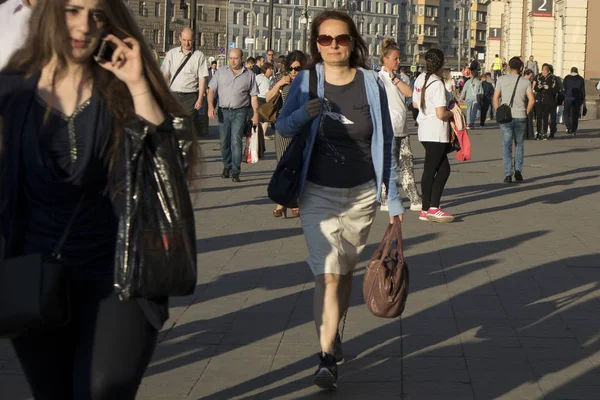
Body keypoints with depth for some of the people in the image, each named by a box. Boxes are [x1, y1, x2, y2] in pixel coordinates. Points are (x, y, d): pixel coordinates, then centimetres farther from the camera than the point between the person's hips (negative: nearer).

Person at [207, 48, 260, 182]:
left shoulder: (249, 75, 6)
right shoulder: (221, 72, 8)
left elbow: (253, 96, 7)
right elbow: (211, 90, 4)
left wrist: (255, 114, -1)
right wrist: (210, 106, -11)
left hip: (240, 112, -2)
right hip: (223, 111, 2)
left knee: (236, 141, -15)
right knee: (224, 142, 8)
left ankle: (235, 172, -15)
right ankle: (227, 167, 26)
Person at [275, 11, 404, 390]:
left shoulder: (372, 83, -5)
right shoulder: (306, 81, -5)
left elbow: (386, 141, 1)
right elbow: (283, 127, 2)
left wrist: (393, 197, 2)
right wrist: (304, 114, -21)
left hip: (362, 194, 1)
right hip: (319, 194, -1)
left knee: (346, 271, 15)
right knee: (327, 274, -11)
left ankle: (333, 335, 36)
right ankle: (327, 357, -8)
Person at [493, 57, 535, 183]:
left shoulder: (501, 79, 1)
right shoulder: (525, 82, 1)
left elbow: (495, 98, -3)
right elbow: (531, 100, -6)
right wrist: (526, 113, 7)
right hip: (520, 117, 0)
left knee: (507, 146, 3)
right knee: (519, 144, 15)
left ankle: (508, 174, -3)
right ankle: (518, 171, 3)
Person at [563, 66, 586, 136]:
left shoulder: (567, 78, 1)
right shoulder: (580, 79, 4)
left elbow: (563, 88, 0)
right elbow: (583, 90, 6)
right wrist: (583, 99, 12)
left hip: (568, 98, -1)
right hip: (577, 99, 1)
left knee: (566, 113, 7)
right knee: (575, 115, 7)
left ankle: (568, 127, -14)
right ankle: (574, 130, 5)